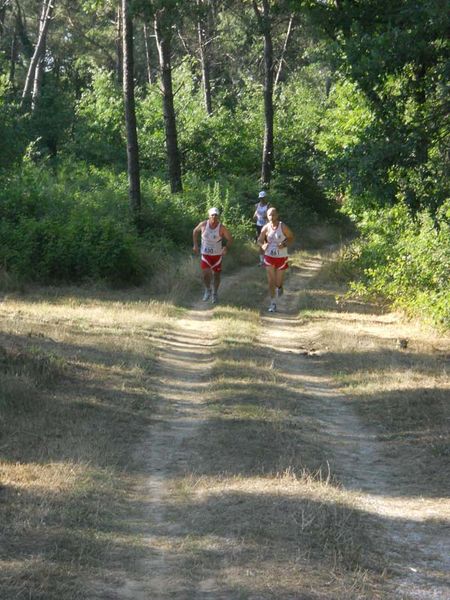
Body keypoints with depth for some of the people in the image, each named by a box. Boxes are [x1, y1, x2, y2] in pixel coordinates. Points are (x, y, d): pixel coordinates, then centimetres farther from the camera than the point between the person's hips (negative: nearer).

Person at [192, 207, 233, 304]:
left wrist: (226, 248, -28)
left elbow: (230, 239, -8)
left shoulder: (221, 228, -15)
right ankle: (207, 290, 15)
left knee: (216, 275, 10)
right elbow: (195, 231, 9)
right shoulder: (203, 225, -11)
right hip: (205, 254, 0)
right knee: (206, 274, -14)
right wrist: (195, 245, 4)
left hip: (217, 255, 0)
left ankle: (215, 294, 32)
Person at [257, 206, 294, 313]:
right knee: (271, 281, 0)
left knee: (278, 282, 4)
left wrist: (284, 244, -22)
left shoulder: (283, 227, -12)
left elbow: (291, 238, -3)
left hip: (281, 257, -1)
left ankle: (279, 287, 43)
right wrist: (262, 245, -20)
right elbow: (259, 240, 3)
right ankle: (273, 303, 10)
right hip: (269, 256, 2)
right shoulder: (266, 228, -6)